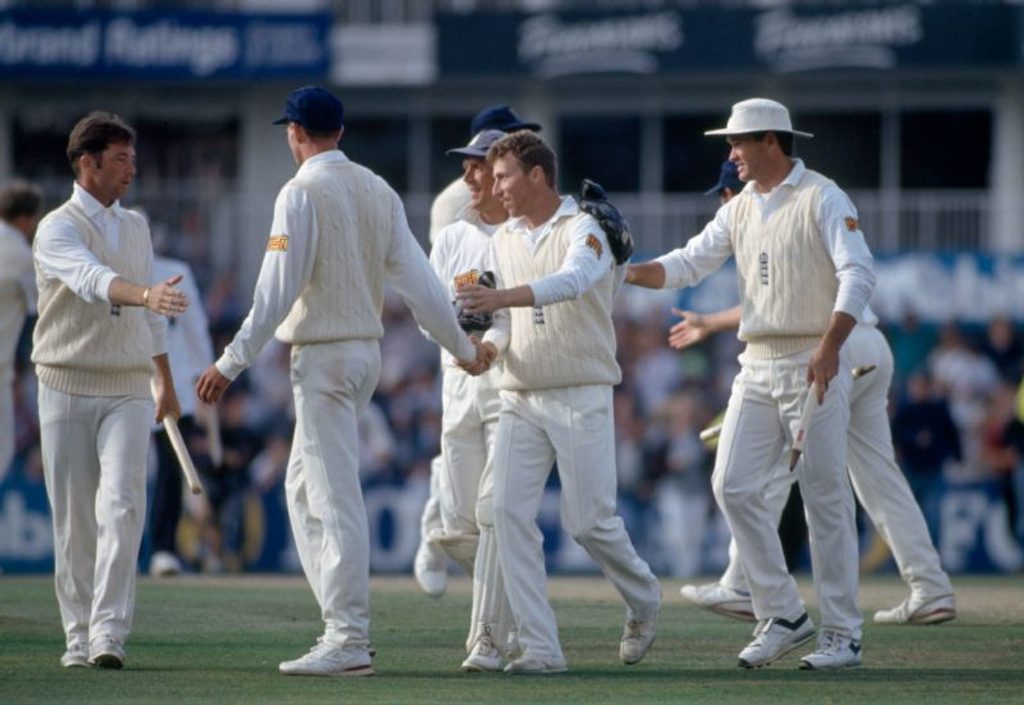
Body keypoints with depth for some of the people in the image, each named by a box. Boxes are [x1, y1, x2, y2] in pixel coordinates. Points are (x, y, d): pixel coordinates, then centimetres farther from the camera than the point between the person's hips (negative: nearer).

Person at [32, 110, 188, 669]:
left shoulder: (135, 226, 12)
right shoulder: (57, 230, -9)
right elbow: (91, 279, -30)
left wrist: (165, 381, 26)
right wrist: (147, 294, -49)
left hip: (127, 391, 3)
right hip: (68, 387, -3)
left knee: (122, 505, -14)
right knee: (74, 518, 1)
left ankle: (109, 635, -21)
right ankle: (80, 636, 12)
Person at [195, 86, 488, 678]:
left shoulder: (303, 192, -11)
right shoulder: (378, 191, 10)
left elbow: (278, 290, -17)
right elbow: (416, 278, 8)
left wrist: (233, 363, -15)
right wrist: (462, 346, 14)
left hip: (323, 355, -8)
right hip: (367, 352, 8)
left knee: (336, 496, -9)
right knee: (306, 486, 17)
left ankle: (350, 641, -12)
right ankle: (345, 622, 14)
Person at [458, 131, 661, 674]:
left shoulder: (584, 231, -7)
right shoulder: (503, 240, 14)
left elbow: (570, 282, -28)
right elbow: (504, 320, 15)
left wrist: (502, 297, -43)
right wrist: (487, 347, -9)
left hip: (580, 397, -6)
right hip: (520, 398, 6)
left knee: (589, 521, -5)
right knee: (510, 516, -8)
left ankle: (643, 603, 24)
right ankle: (540, 648, -7)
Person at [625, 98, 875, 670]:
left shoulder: (822, 199, -8)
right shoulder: (740, 209, 14)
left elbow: (859, 274, -16)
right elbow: (688, 265, 11)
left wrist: (830, 346, -27)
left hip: (815, 364, -7)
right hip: (758, 366, 7)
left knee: (825, 496, -4)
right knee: (733, 486, -1)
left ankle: (843, 634, 2)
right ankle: (783, 616, 7)